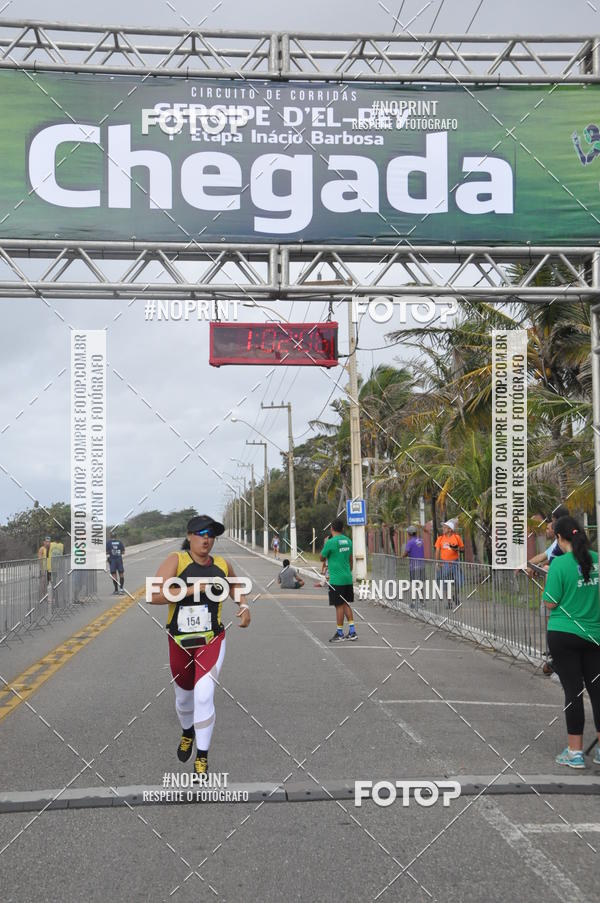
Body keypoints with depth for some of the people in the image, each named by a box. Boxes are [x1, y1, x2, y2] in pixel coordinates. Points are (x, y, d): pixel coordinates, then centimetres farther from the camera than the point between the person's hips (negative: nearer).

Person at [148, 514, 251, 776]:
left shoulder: (222, 565, 0)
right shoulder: (176, 561, -12)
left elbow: (235, 585, 24)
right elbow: (154, 596, -26)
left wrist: (243, 605, 5)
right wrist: (193, 588, -28)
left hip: (211, 641, 0)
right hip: (180, 643, 0)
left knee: (204, 696, -17)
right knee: (184, 696, 19)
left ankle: (202, 756, -1)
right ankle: (187, 732, 52)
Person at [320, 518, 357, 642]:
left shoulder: (330, 542, -14)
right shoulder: (348, 541, 7)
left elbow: (322, 558, -2)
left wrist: (324, 544, 8)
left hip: (336, 580, -7)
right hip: (348, 578, 7)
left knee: (339, 606, -1)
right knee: (346, 604, 14)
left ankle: (339, 633, 5)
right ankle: (352, 631, 13)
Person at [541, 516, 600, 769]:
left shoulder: (560, 563, -14)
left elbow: (551, 603, -12)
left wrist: (548, 582, 4)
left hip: (564, 634, -4)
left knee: (573, 691, 3)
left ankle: (575, 752, 10)